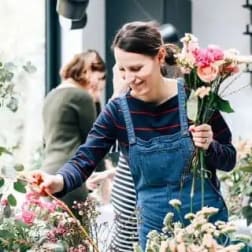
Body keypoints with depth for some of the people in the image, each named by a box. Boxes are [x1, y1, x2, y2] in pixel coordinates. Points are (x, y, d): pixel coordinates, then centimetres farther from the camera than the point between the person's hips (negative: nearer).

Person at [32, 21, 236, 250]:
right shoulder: (117, 111, -5)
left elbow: (229, 159, -1)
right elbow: (85, 160, -13)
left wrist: (209, 147, -23)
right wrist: (60, 180, -34)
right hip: (155, 227, 2)